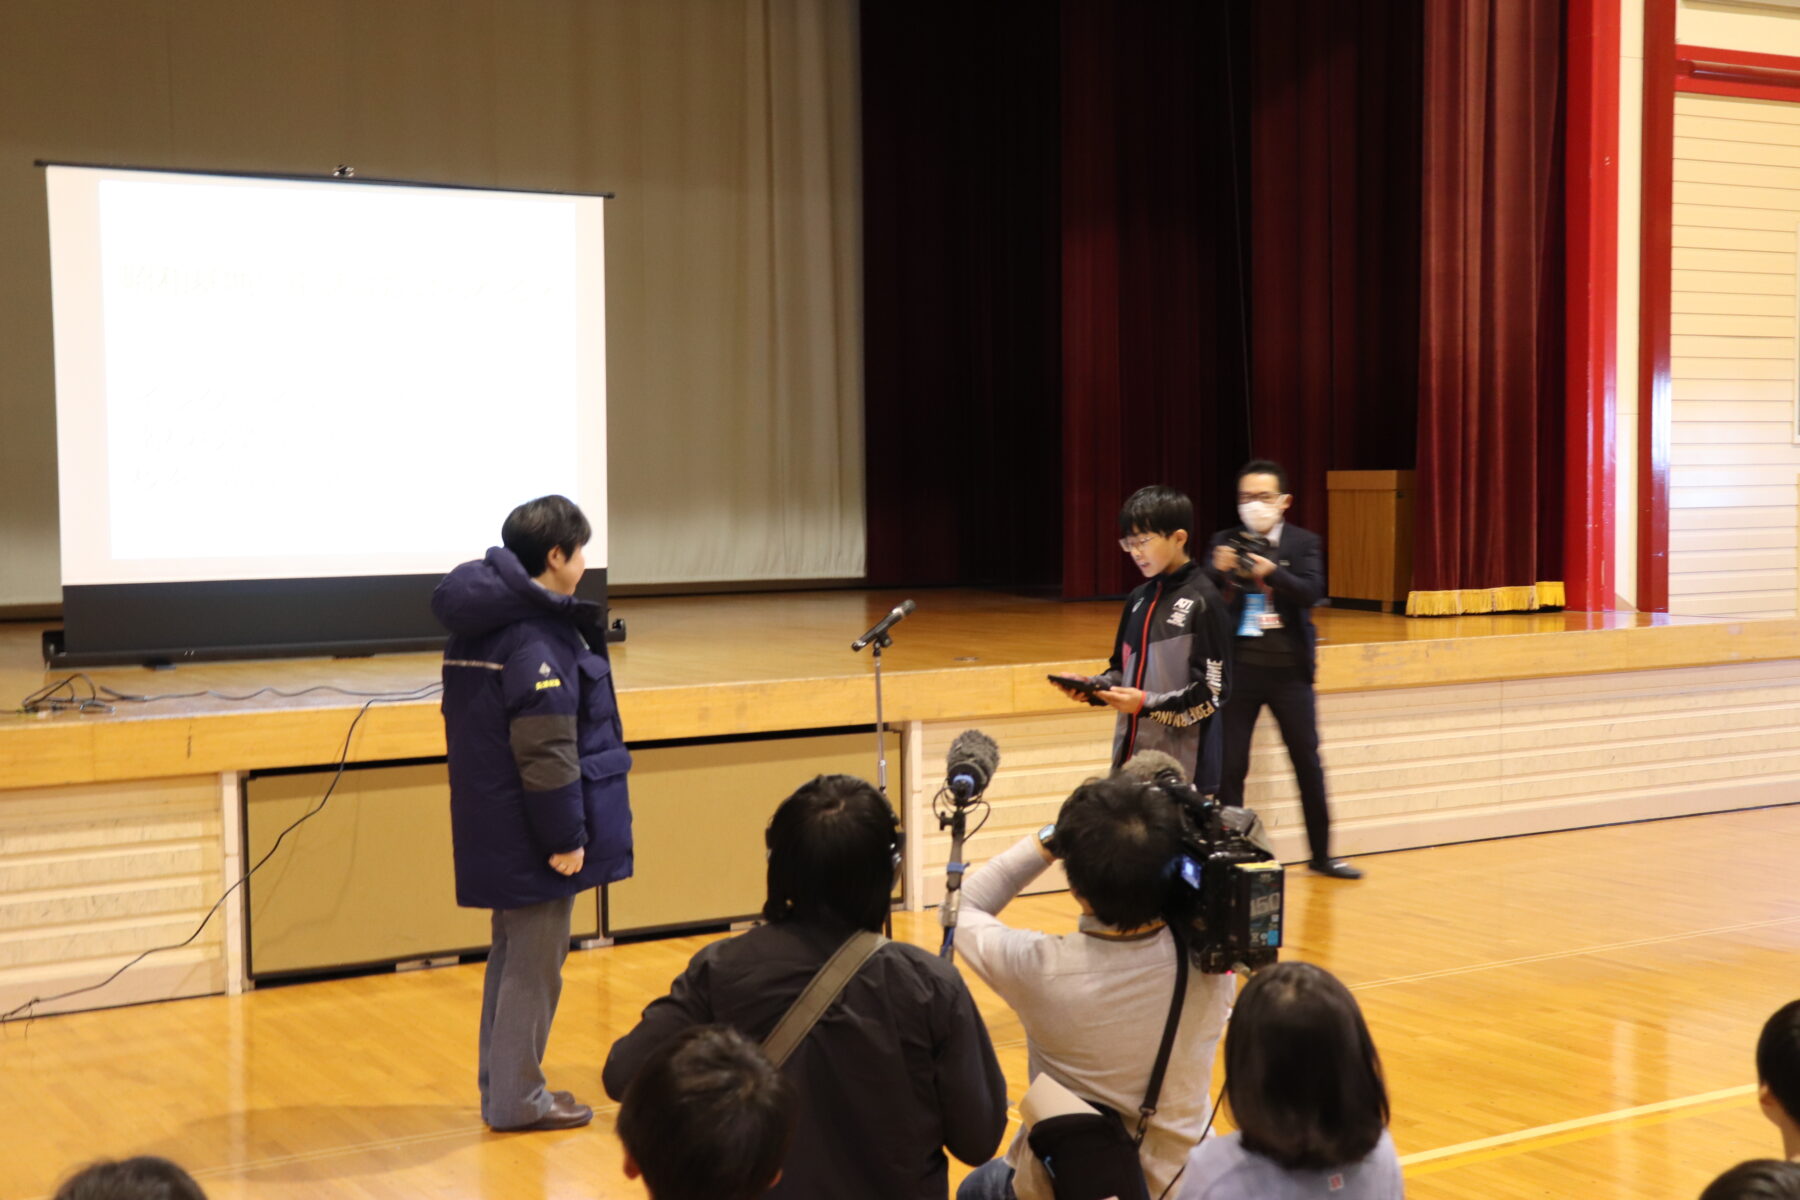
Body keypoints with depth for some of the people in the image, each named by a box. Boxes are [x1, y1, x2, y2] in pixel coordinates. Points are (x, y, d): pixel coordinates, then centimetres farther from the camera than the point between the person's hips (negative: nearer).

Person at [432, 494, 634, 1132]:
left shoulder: (483, 622, 10)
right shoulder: (536, 638, -20)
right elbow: (546, 751, -23)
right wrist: (565, 838, -18)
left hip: (496, 829, 10)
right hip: (531, 833, -10)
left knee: (514, 954, 19)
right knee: (535, 961, 1)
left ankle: (503, 1086, 29)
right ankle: (517, 1098, 10)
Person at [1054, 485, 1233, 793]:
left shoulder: (1203, 601, -10)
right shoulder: (1139, 599, 12)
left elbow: (1212, 692, -12)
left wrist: (1148, 704, -21)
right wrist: (1091, 686, 0)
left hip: (1182, 767, -7)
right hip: (1132, 758, 7)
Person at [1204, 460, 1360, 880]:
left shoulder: (1304, 543, 2)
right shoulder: (1224, 542, 4)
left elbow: (1312, 592, -13)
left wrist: (1272, 572, -30)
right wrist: (1218, 569, -26)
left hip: (1289, 670, 0)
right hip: (1238, 668, 0)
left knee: (1308, 762, 7)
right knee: (1230, 766, -1)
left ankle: (1321, 854, 20)